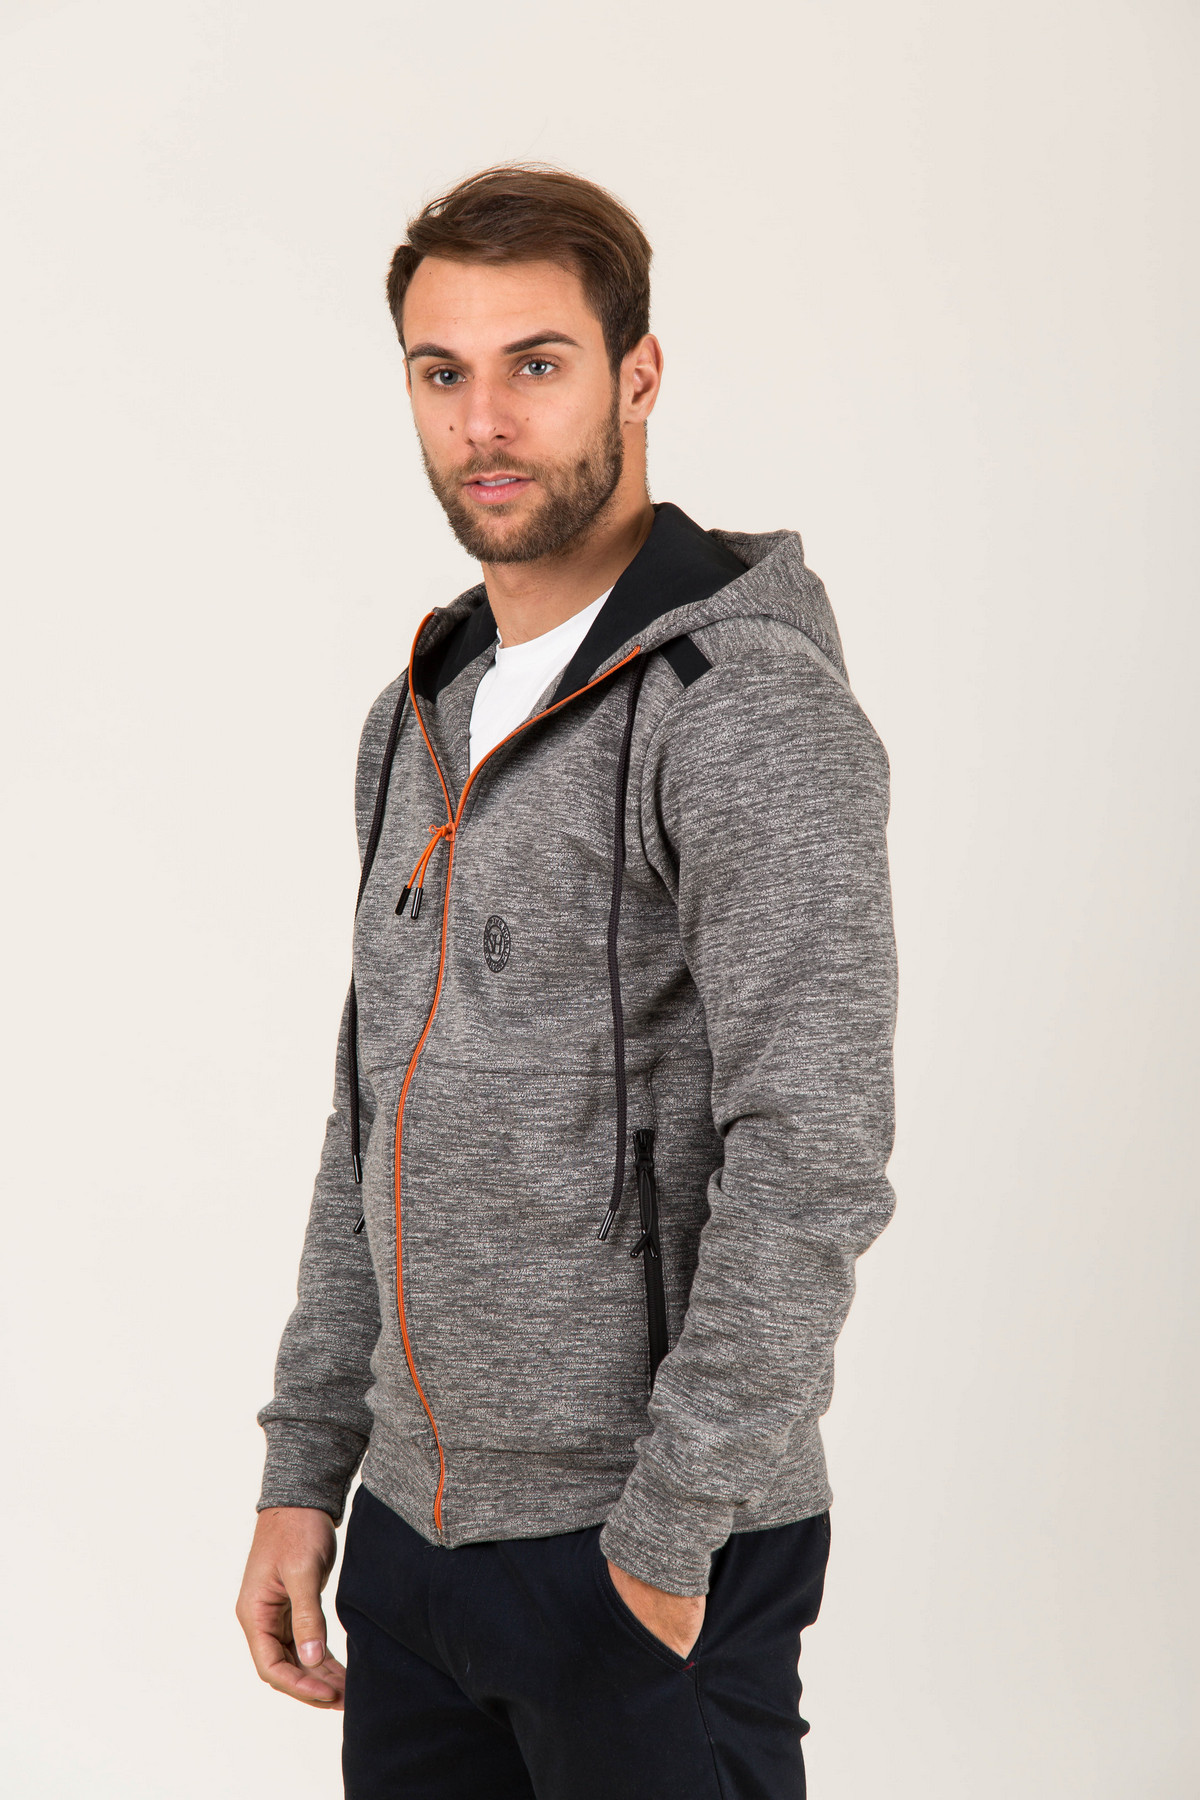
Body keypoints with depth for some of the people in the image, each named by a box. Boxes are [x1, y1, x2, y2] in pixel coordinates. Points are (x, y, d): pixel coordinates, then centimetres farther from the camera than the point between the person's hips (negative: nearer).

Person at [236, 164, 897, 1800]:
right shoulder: (421, 715, 10)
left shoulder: (754, 714, -16)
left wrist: (663, 1546, -19)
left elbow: (810, 1168, -22)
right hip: (412, 1533, 7)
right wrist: (305, 1473, 11)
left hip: (653, 1551, -7)